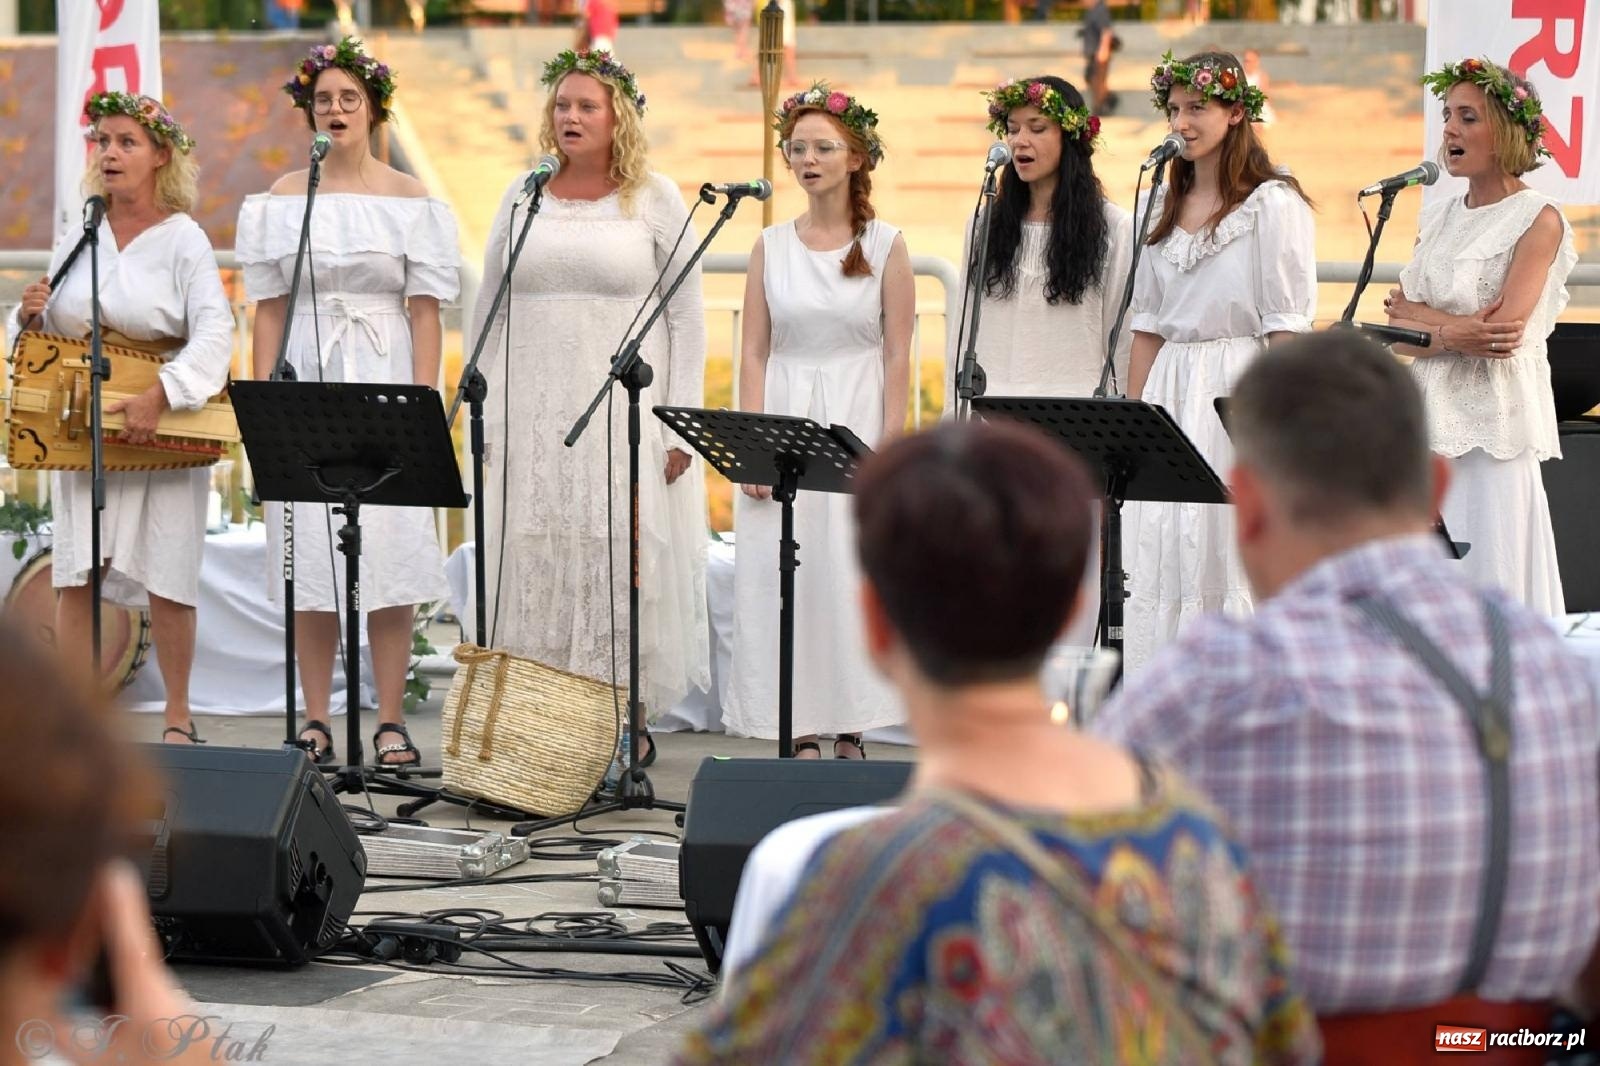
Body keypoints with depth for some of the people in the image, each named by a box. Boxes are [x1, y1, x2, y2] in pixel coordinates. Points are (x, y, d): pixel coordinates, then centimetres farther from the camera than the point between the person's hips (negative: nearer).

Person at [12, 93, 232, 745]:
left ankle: (178, 716, 11)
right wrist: (31, 317, -9)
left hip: (165, 433, -4)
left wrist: (160, 398, -30)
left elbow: (214, 334, -18)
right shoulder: (79, 237, 8)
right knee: (75, 575, -1)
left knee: (166, 577, -2)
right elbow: (50, 336, 15)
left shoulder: (183, 239, -7)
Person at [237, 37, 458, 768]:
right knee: (308, 556, 0)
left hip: (384, 382, -1)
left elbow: (425, 311, 1)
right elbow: (269, 309, 7)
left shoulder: (409, 200, 4)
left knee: (390, 550, -5)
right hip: (305, 383, 1)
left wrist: (423, 402, -7)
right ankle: (315, 722, 6)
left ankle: (391, 723, -1)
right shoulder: (283, 199, 8)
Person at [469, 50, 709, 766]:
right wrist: (484, 412, 6)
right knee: (536, 567, 1)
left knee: (622, 562, -3)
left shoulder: (654, 199, 2)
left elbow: (686, 316, 0)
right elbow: (487, 312, 13)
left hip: (625, 411, -3)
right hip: (534, 415, 3)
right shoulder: (523, 197, 10)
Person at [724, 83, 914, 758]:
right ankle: (801, 734, 3)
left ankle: (850, 731, 5)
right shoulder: (772, 246, 6)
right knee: (783, 575, -2)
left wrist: (889, 446, -8)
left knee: (853, 573, -3)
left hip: (857, 421, -2)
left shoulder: (885, 245, 1)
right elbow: (753, 351, 5)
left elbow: (897, 355, -1)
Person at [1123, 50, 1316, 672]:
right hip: (1170, 396, 7)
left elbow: (1287, 328, -9)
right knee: (1157, 561, 3)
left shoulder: (1274, 205, -5)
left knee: (1231, 555, -8)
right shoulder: (1165, 205, 15)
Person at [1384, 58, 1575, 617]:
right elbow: (1398, 330, 6)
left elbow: (1503, 336, -15)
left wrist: (1419, 316, -6)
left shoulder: (1539, 220, -6)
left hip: (1493, 422, -6)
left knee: (1489, 575, -6)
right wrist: (1453, 331, -12)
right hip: (1428, 415, 6)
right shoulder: (1438, 216, 13)